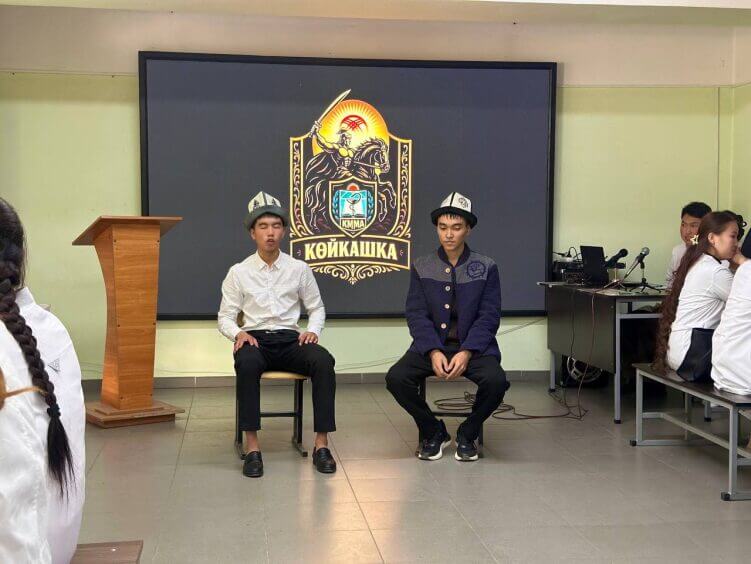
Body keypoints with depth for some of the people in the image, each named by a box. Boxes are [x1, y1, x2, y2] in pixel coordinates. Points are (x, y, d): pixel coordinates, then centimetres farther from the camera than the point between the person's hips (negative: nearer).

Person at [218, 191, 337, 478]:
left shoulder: (299, 269, 11)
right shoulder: (239, 272, 8)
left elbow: (317, 308, 18)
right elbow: (225, 316, 9)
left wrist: (313, 331, -3)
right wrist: (238, 333, -13)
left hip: (290, 340, 1)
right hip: (255, 340, -1)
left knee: (324, 361, -32)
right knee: (247, 362, -39)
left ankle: (321, 444, -28)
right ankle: (252, 447, -35)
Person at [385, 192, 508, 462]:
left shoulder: (486, 268, 3)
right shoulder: (421, 268, 6)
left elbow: (489, 317, -3)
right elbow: (416, 315, -2)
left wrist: (466, 353, -19)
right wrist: (434, 352, -19)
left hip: (474, 346, -1)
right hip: (431, 344, 1)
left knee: (496, 381, -31)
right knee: (396, 378, -25)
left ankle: (468, 434, 0)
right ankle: (433, 432, 2)